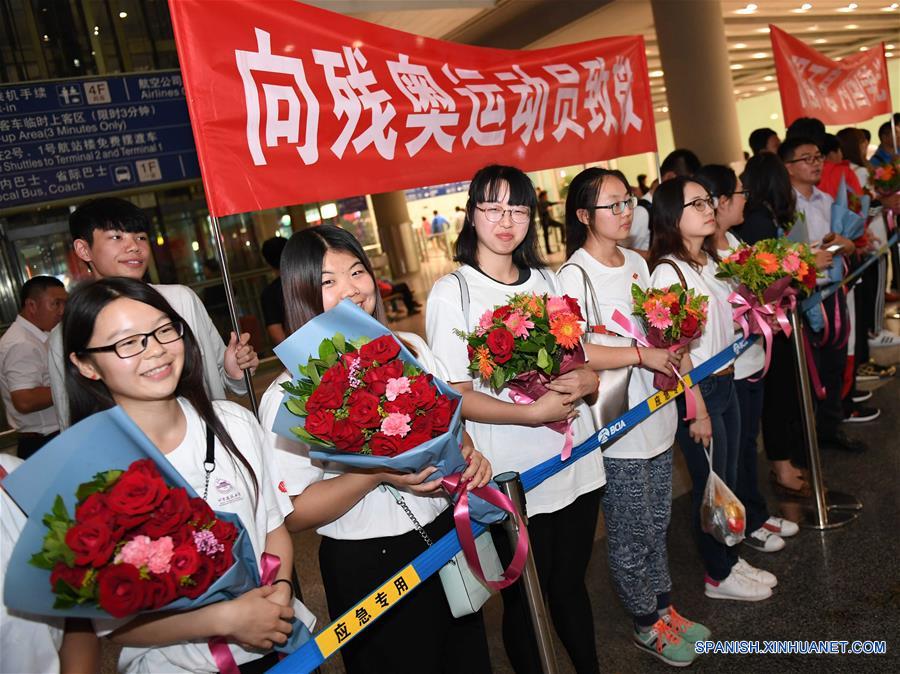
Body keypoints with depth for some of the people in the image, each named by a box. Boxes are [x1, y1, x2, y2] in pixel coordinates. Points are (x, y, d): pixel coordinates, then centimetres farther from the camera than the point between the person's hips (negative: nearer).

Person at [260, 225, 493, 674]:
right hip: (369, 568, -5)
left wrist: (468, 453, -7)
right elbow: (291, 515, -17)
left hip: (448, 536, 5)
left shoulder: (410, 348, 0)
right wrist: (375, 474, -28)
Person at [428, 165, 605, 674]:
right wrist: (531, 413, -23)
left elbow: (581, 362, 12)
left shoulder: (547, 281, 8)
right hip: (513, 478, -5)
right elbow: (455, 398, -13)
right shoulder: (452, 292, -9)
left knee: (571, 584, 21)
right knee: (526, 599, 13)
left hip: (576, 461, 5)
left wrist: (585, 382, -10)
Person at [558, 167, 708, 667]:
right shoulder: (574, 276, -16)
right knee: (631, 533, 10)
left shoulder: (637, 262, 8)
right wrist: (644, 354, -24)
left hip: (656, 415, 7)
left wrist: (670, 343, -1)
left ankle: (663, 607, 41)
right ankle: (646, 626, 30)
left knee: (657, 524, 21)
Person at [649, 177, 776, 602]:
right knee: (710, 486, 7)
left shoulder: (709, 259, 8)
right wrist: (697, 409, -18)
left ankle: (731, 560, 36)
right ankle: (718, 576, 25)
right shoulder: (667, 270, -18)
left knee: (728, 479, 18)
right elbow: (676, 348, -19)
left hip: (725, 381, 8)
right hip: (696, 389, -8)